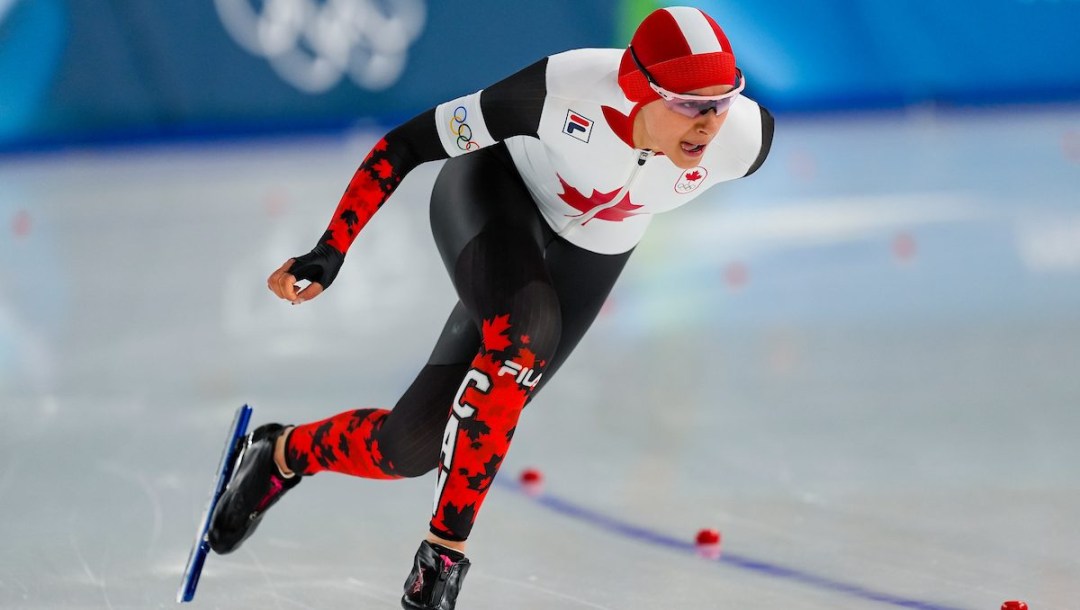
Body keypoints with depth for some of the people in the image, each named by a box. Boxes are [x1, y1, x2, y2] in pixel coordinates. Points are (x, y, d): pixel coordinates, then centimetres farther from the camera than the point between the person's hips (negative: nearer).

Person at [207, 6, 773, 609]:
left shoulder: (742, 140, -29)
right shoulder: (566, 90, -37)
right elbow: (407, 145, -25)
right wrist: (330, 253, -31)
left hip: (587, 255, 3)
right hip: (493, 189, -3)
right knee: (524, 332, -36)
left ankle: (288, 453, 22)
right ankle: (445, 552, -23)